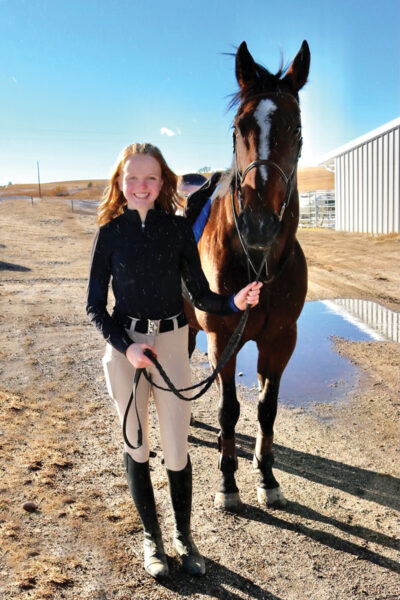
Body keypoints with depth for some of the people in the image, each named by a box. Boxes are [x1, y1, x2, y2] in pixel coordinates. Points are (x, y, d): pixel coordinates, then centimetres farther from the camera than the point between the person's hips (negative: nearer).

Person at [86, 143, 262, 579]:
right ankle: (151, 537, 35)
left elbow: (201, 296, 1)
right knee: (136, 446, 13)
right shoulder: (110, 233, -3)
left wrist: (234, 302, -19)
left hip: (172, 343, 0)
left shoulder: (178, 229, -1)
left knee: (176, 449, 7)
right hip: (124, 347, 0)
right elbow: (95, 307, -2)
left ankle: (184, 537, 32)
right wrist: (126, 347, -17)